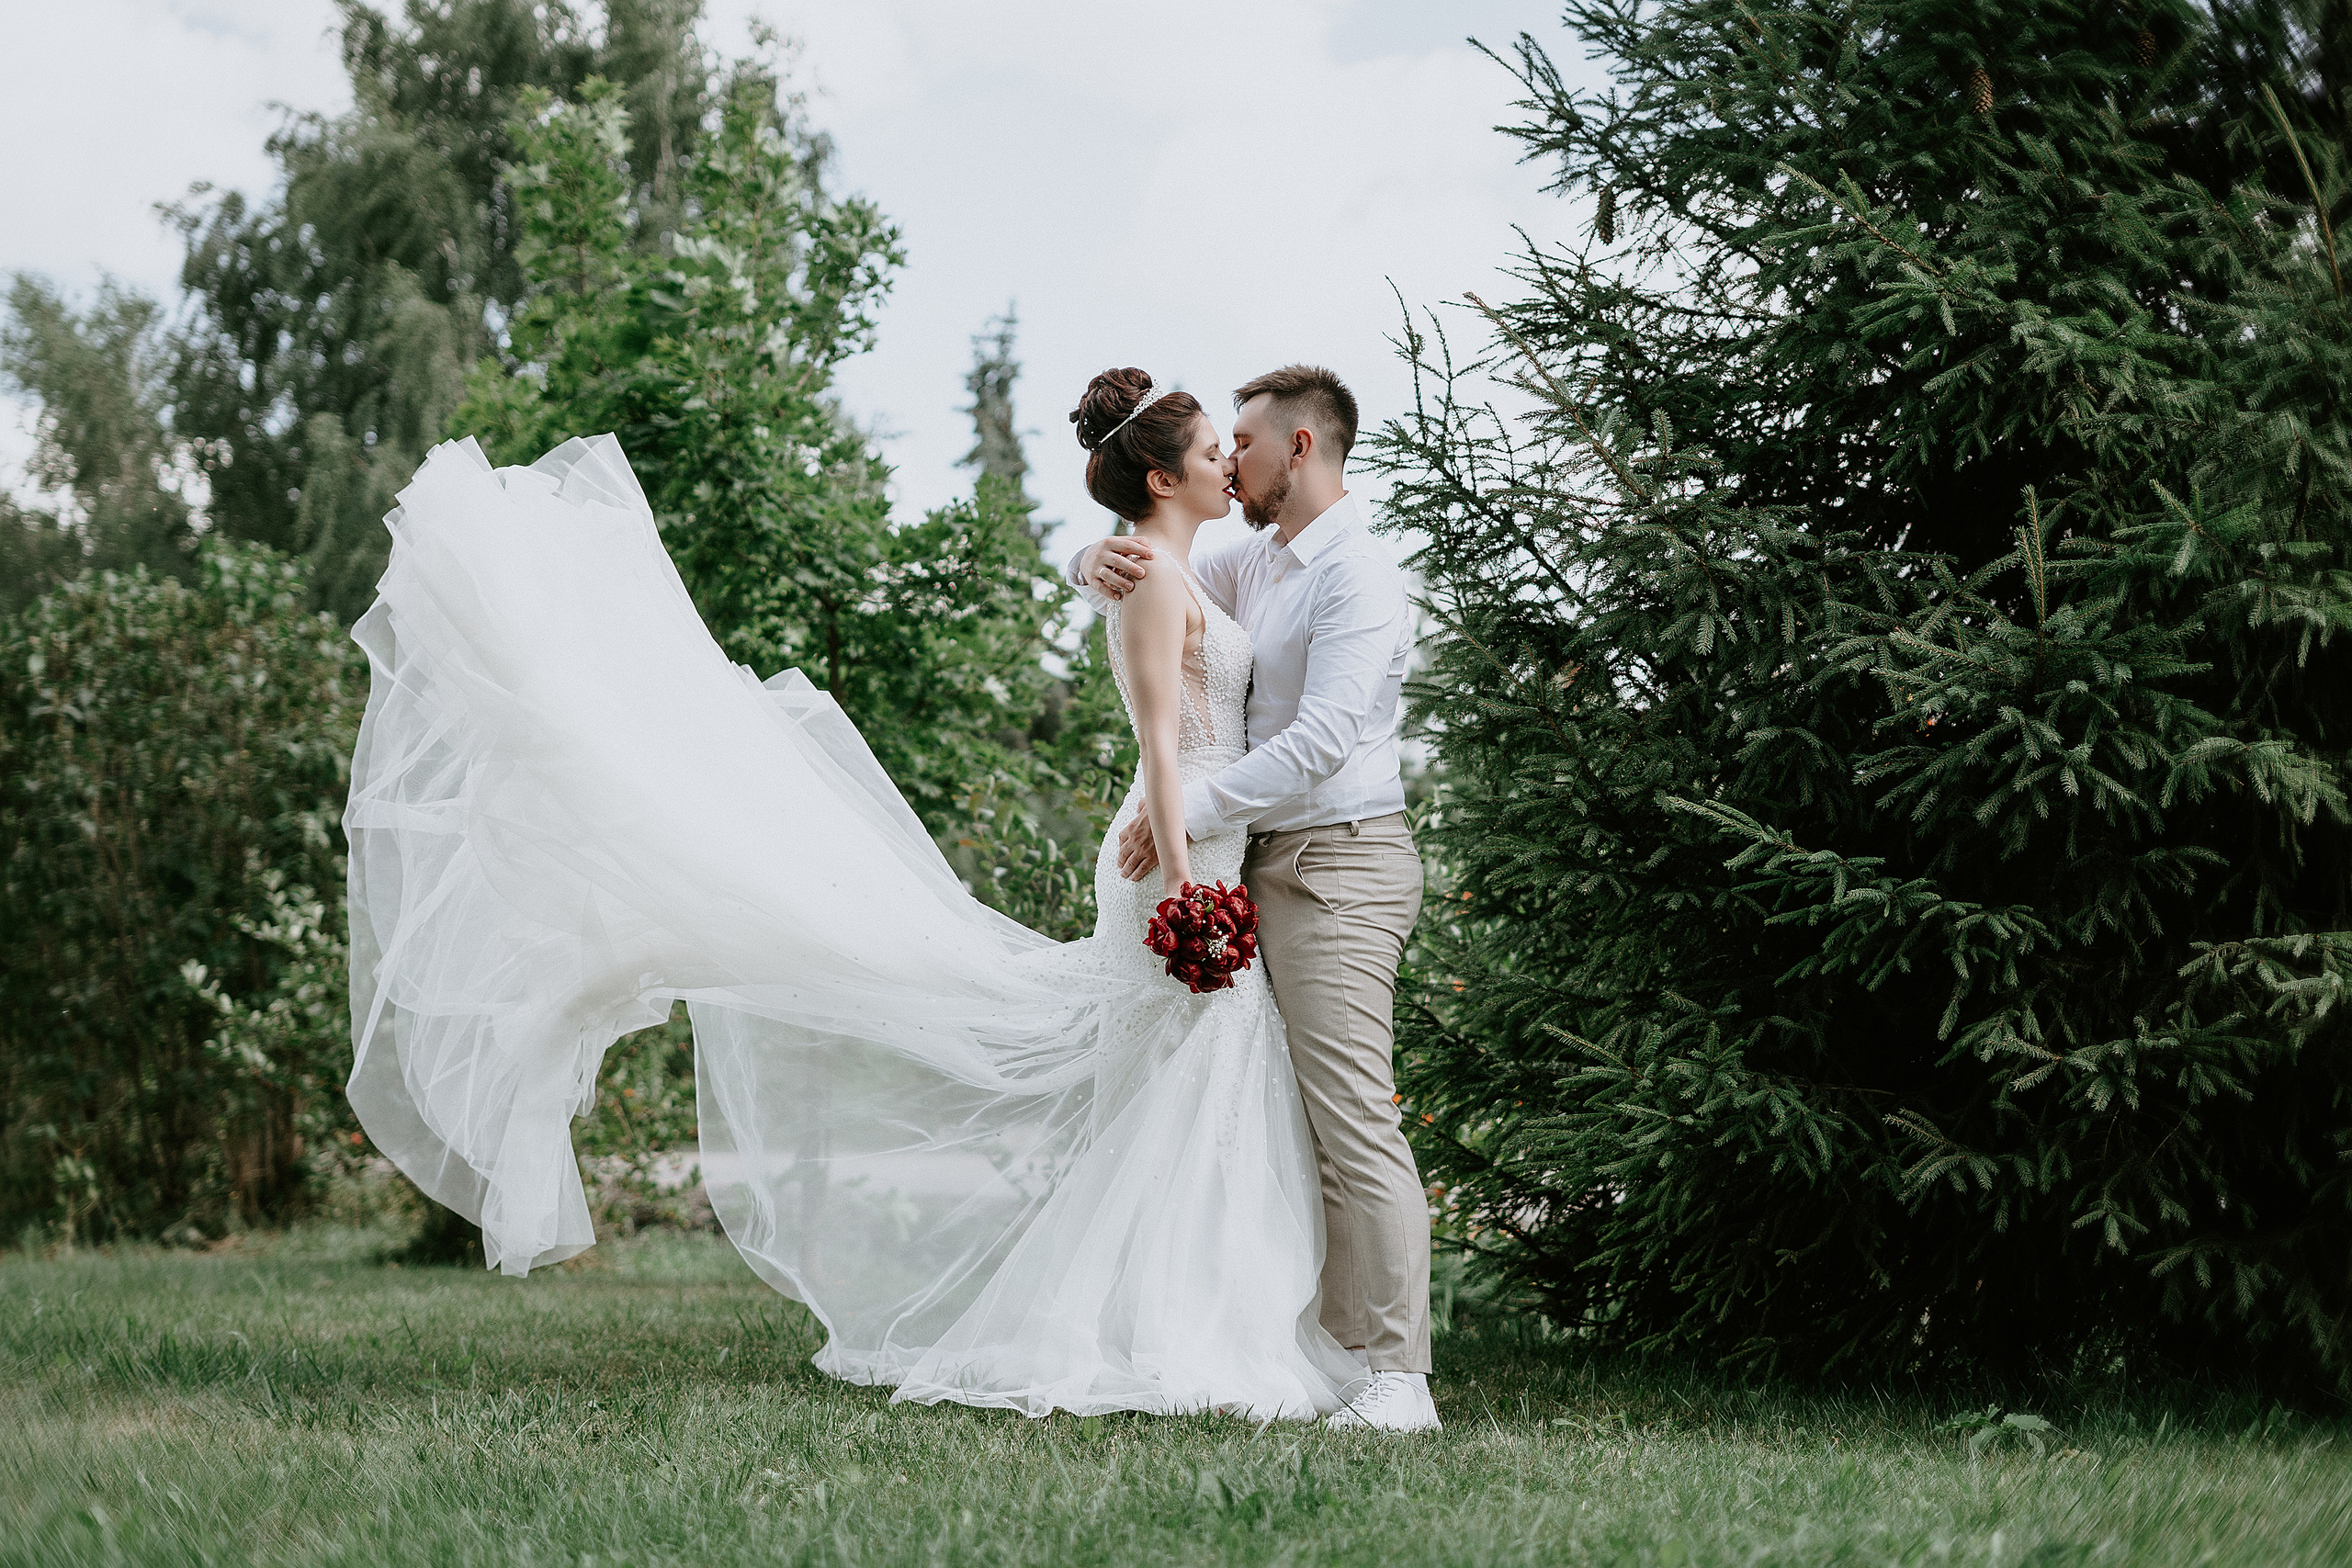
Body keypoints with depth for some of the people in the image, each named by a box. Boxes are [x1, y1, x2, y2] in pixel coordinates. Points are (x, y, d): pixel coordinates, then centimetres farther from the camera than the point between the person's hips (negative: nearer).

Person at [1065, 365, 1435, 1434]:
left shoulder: (1357, 575, -12)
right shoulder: (1256, 562, 16)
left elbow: (1321, 740, -21)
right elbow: (1153, 582, 23)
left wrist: (1187, 812, -20)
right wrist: (1099, 562, -3)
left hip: (1338, 864, -9)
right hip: (1270, 866, 9)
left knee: (1354, 1118, -13)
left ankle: (1395, 1377, -13)